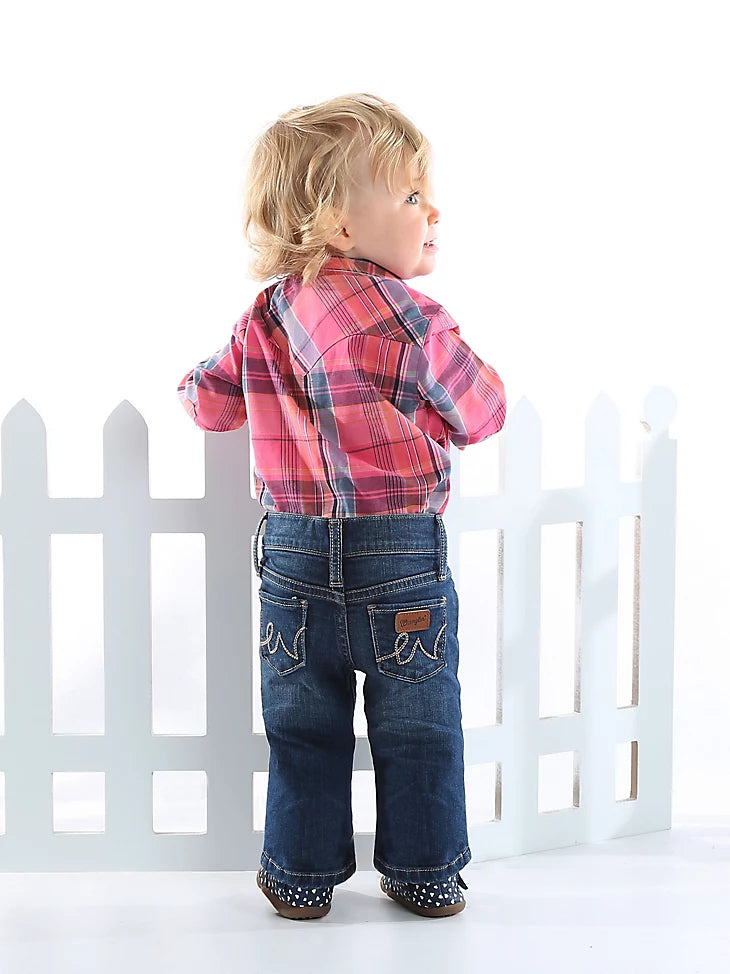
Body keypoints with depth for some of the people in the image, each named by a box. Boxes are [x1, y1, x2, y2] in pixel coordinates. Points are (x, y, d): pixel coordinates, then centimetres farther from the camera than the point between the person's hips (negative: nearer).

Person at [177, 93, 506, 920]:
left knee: (304, 727, 16)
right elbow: (480, 414, -5)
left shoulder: (267, 316, 2)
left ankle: (301, 875, 26)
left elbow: (211, 403, 11)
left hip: (295, 553, 4)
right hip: (403, 553, -4)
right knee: (418, 729, 12)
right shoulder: (413, 318, -13)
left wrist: (194, 386, 35)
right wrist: (461, 369, 17)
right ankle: (424, 873, 24)